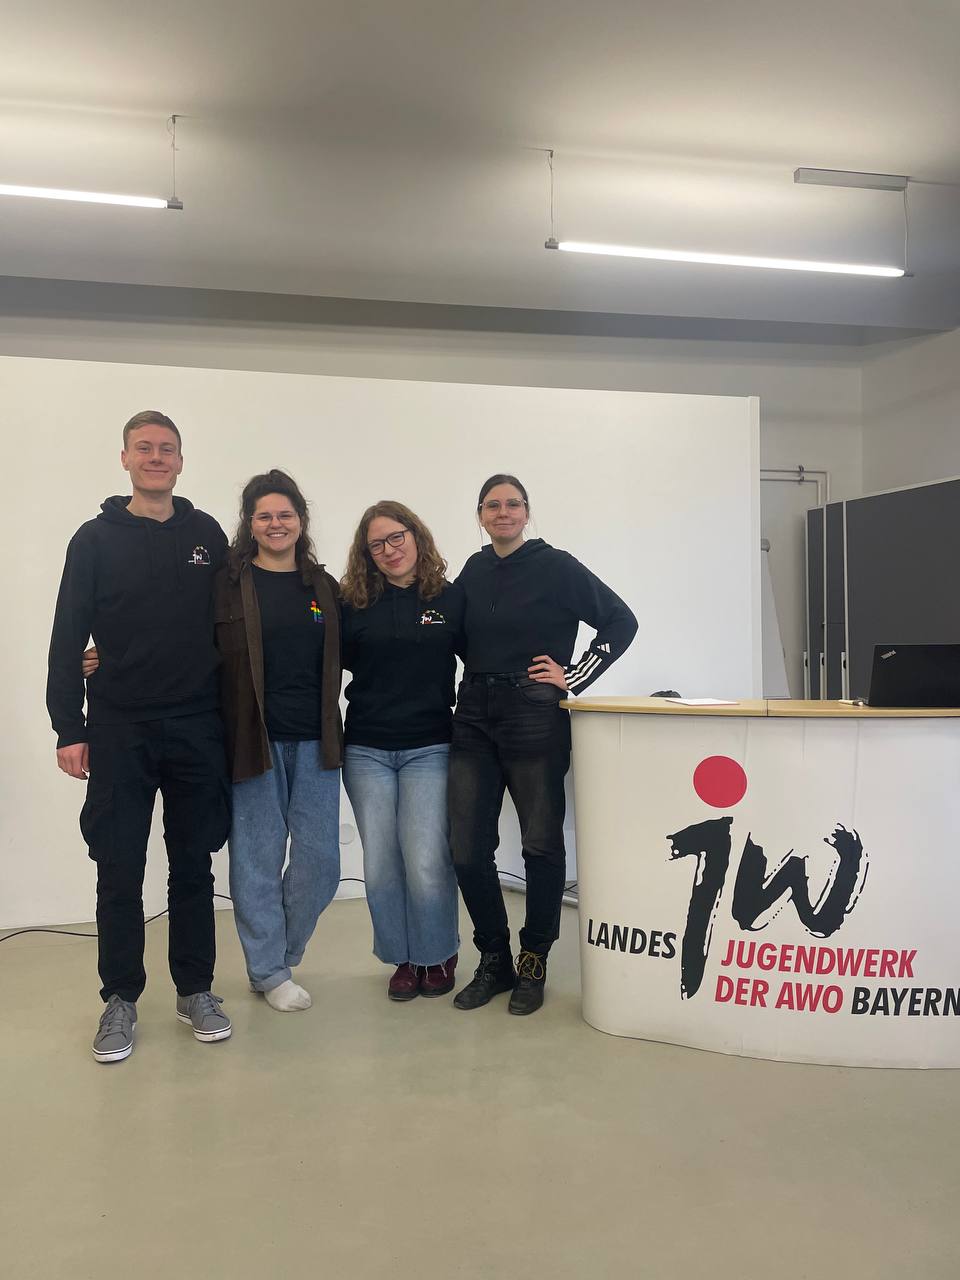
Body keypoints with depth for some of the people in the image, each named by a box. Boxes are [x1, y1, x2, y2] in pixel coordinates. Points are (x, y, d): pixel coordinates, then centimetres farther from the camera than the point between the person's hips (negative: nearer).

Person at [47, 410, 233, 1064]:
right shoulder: (96, 539, 2)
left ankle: (196, 991, 23)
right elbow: (69, 638, 0)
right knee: (119, 873, 5)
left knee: (194, 867, 10)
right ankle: (121, 1000, 19)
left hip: (197, 731, 1)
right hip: (119, 732, -1)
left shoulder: (207, 535, 7)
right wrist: (69, 728, -6)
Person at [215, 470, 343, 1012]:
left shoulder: (323, 587, 12)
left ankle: (279, 956, 29)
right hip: (255, 738, -4)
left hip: (314, 741, 4)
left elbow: (343, 658, 20)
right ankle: (270, 972, 22)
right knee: (259, 859, 5)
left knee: (320, 860, 6)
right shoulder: (229, 583, -1)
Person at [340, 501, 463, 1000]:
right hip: (367, 750, 2)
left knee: (426, 864, -6)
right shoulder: (354, 603, 4)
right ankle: (403, 958, 25)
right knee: (380, 865, 6)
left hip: (429, 748, -2)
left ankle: (439, 956, 19)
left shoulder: (450, 598, 1)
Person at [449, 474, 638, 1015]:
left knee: (542, 844, 5)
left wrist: (574, 677, -7)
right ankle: (494, 961, 20)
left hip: (535, 718, -5)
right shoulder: (474, 570, 11)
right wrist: (478, 683, 7)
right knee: (467, 849, 3)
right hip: (474, 720, 5)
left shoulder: (555, 566, -4)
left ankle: (534, 963, 22)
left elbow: (621, 620, -4)